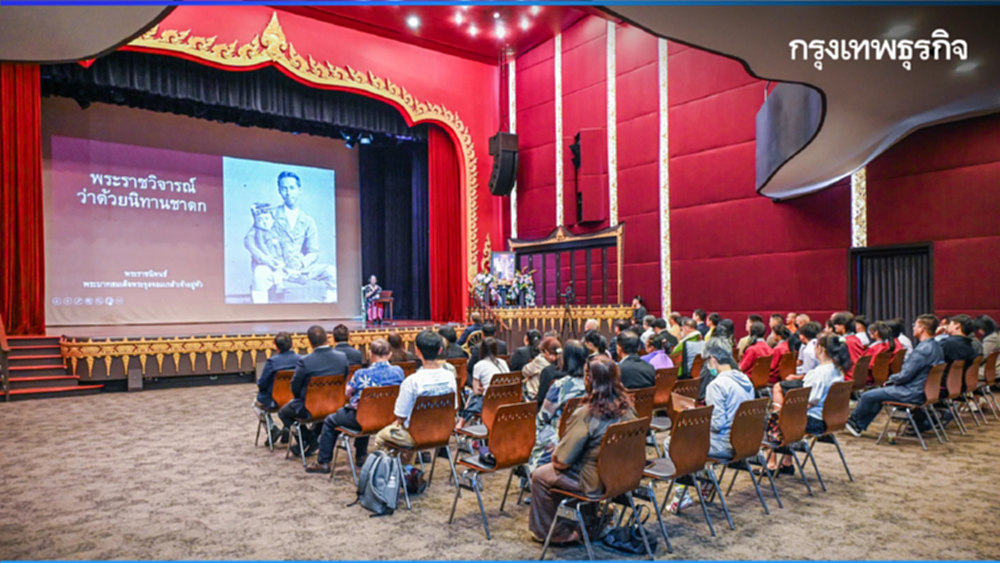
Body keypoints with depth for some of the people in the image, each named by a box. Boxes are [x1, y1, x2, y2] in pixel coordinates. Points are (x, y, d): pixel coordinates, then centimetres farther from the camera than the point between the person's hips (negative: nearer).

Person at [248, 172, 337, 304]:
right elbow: (248, 238, -2)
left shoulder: (308, 222, 8)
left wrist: (302, 263, -21)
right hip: (277, 269, -2)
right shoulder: (271, 215, 4)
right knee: (260, 272, -36)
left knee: (331, 272, -20)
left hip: (301, 270, 2)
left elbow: (313, 253, 2)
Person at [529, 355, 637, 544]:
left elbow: (562, 460, -21)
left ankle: (558, 532, 27)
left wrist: (554, 456, 3)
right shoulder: (627, 407, -9)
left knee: (539, 476, 14)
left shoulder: (585, 415, -29)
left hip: (594, 482, -7)